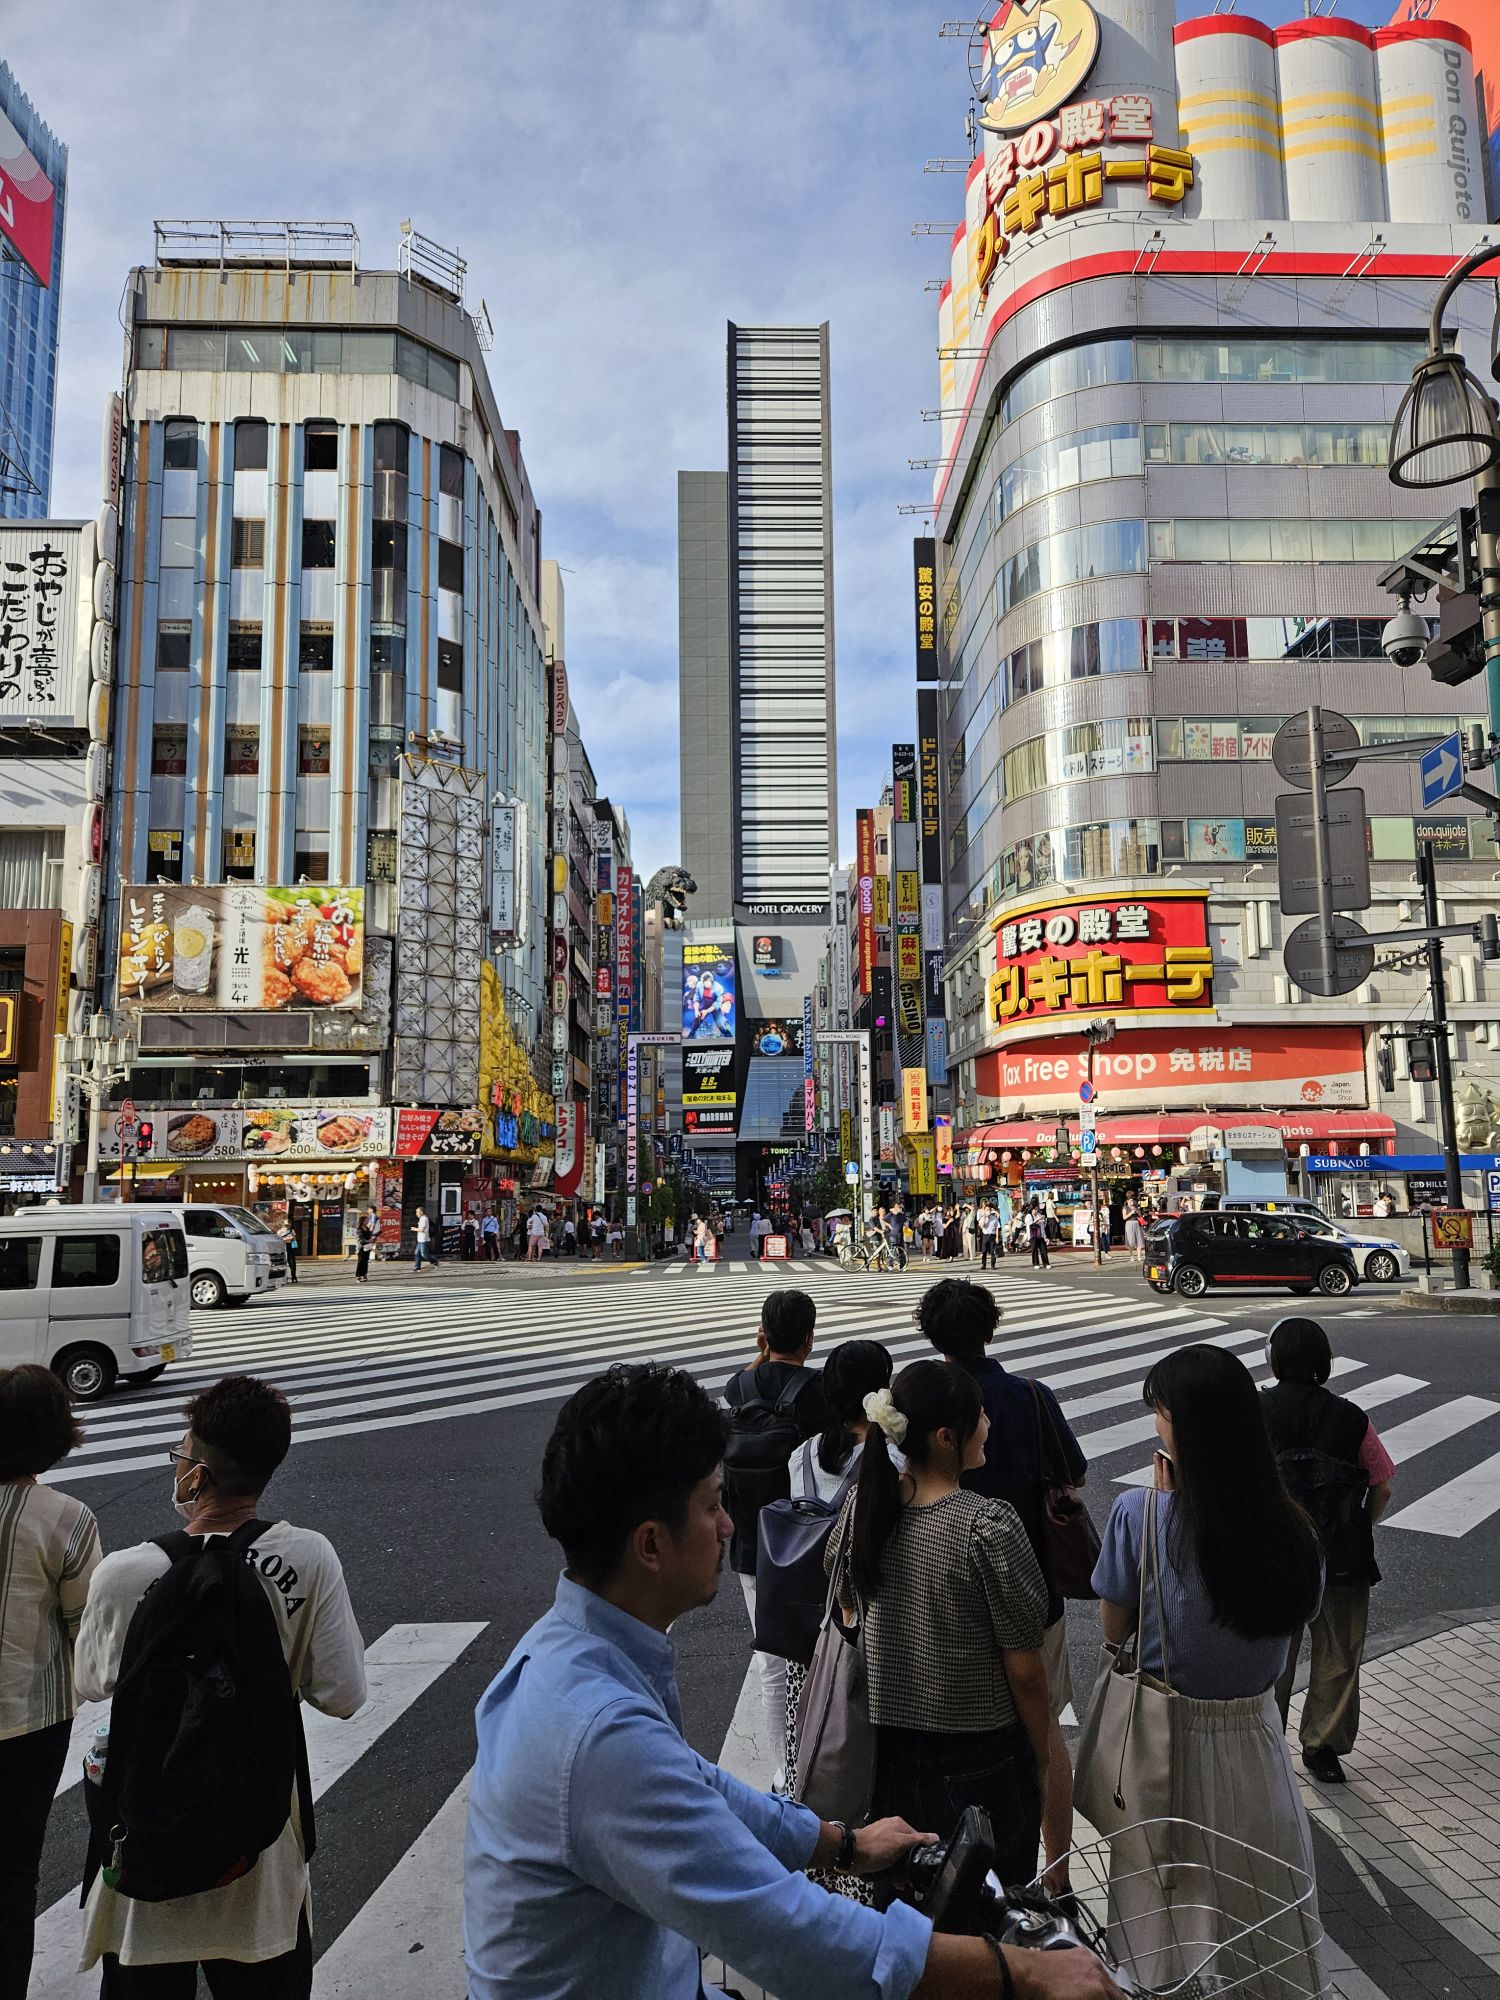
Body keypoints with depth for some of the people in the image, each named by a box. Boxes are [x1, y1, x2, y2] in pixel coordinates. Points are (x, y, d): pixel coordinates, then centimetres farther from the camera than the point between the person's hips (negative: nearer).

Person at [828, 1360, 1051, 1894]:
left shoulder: (862, 1503, -9)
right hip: (978, 1756, -5)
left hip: (887, 1744, 5)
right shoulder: (989, 1527, -25)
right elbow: (1024, 1670, -17)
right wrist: (1041, 1756, -1)